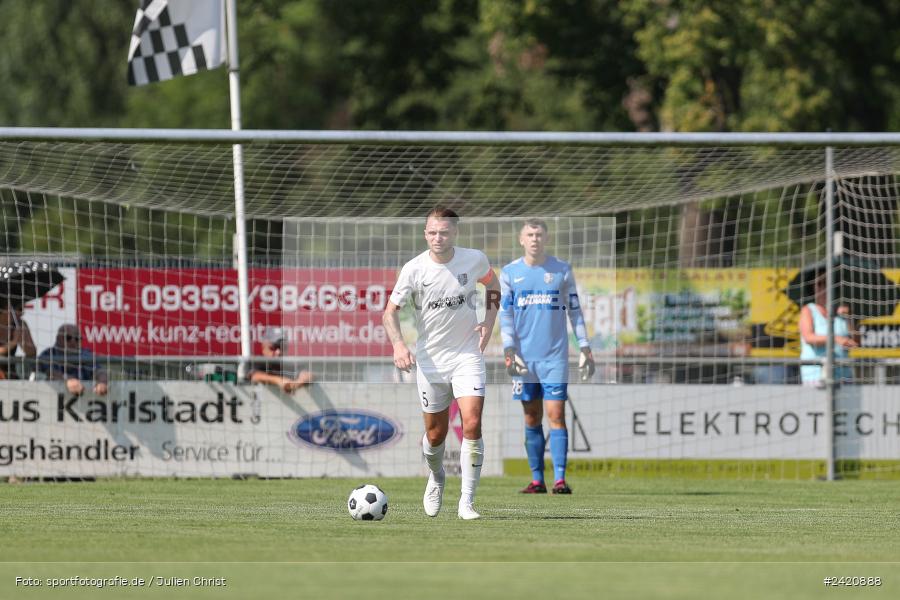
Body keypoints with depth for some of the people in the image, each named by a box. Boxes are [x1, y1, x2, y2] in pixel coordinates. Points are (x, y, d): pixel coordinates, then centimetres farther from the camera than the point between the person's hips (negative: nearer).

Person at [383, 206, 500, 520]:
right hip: (430, 361, 0)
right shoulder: (414, 269, -11)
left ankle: (467, 502, -12)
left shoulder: (475, 260, -6)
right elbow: (391, 310, -4)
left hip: (467, 356, 0)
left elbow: (492, 284, 16)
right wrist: (398, 345, -22)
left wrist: (489, 320, 1)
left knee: (472, 425, -17)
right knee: (435, 435, 8)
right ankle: (436, 479, 42)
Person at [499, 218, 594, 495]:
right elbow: (505, 314, 3)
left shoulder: (562, 270, 4)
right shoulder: (510, 273, 6)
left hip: (554, 357, -2)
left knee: (555, 415, -10)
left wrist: (585, 349, 2)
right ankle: (537, 480, 10)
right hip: (524, 357, 2)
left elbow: (574, 311, 7)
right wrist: (509, 351, -7)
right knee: (532, 418, 5)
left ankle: (559, 479, -13)